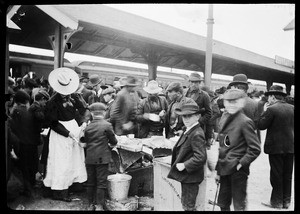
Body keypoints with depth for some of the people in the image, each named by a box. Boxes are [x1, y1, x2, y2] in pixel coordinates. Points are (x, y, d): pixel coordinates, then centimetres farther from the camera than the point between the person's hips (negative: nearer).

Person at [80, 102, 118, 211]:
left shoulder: (88, 126, 2)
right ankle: (99, 205, 6)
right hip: (102, 158, -4)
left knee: (90, 182, 14)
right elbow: (113, 141, -2)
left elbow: (85, 140, 9)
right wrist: (110, 143, 19)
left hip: (89, 158, 4)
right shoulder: (107, 125, -8)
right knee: (101, 182, 4)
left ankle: (91, 204, 23)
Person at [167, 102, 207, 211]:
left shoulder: (197, 135, -23)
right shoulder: (189, 131, 6)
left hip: (190, 177, -9)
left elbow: (200, 158, -29)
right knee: (185, 204, 22)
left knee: (188, 206, 7)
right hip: (186, 175, 9)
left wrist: (184, 165, -23)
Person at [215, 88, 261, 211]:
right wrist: (218, 170, 14)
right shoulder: (225, 120, 9)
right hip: (224, 170, 7)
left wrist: (241, 163, -15)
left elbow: (255, 149, -14)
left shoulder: (245, 122, -13)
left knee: (239, 205, 6)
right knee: (223, 205, 17)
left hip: (238, 171, -7)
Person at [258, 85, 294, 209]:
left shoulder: (271, 109, -16)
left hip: (276, 147, -6)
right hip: (290, 146, 6)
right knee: (287, 175, 14)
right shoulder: (292, 108, 4)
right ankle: (286, 201, 24)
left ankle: (277, 201, 13)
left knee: (276, 176, 4)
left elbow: (261, 126, -14)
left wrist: (264, 111, -3)